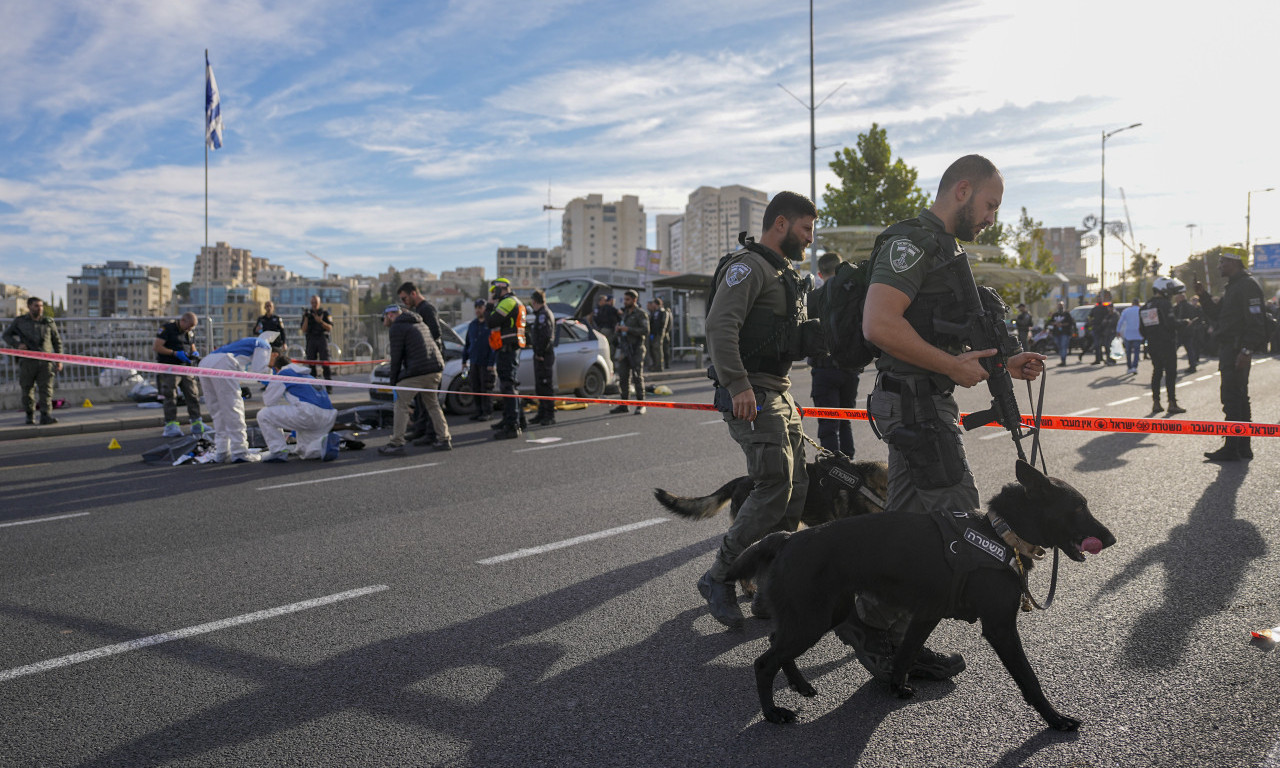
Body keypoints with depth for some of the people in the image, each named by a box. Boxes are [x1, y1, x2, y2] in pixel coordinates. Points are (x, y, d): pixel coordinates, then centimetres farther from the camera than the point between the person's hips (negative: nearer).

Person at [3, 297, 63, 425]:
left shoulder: (49, 322, 11)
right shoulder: (19, 321, 9)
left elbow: (57, 341, 15)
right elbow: (7, 335, 17)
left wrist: (59, 360, 8)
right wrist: (17, 344, -4)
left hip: (45, 360, 0)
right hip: (27, 360, 0)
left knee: (46, 388, -9)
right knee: (27, 389, 5)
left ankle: (45, 415, -12)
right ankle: (30, 415, 18)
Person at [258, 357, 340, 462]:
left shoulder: (282, 374, 12)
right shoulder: (308, 375, 34)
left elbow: (268, 402, 13)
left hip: (308, 413, -8)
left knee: (263, 415, 8)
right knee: (304, 452, 25)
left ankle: (278, 451, 0)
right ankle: (325, 443, -4)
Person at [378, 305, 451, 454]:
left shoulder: (397, 327, -1)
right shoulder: (419, 323, 25)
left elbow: (396, 357, -5)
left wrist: (393, 381, 2)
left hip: (417, 371, -8)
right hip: (436, 369, 8)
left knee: (401, 405, 1)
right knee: (433, 405, 20)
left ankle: (396, 444, -2)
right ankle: (444, 439, 18)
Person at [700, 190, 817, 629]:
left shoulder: (784, 272, 24)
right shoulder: (748, 266, -9)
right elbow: (720, 325, -23)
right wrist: (739, 385, -29)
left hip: (779, 394, 10)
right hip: (750, 395, -10)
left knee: (796, 489, 7)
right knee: (774, 487, -15)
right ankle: (719, 578, -1)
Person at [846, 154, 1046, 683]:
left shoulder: (944, 248, 22)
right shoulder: (912, 241, -12)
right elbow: (879, 325, -26)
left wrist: (1003, 363, 17)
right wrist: (954, 366, -18)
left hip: (930, 402, 10)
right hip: (915, 402, -10)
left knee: (912, 523, 13)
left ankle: (893, 640, 22)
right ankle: (871, 621, 4)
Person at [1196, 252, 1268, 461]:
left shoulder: (1248, 285, -13)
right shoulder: (1232, 286, 18)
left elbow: (1256, 322, -20)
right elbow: (1216, 313, 21)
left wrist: (1247, 350, -24)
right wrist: (1203, 295, 8)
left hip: (1237, 350, -11)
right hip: (1229, 350, 11)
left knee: (1232, 398, -9)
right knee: (1239, 397, 14)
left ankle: (1231, 449, -7)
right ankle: (1243, 447, 22)